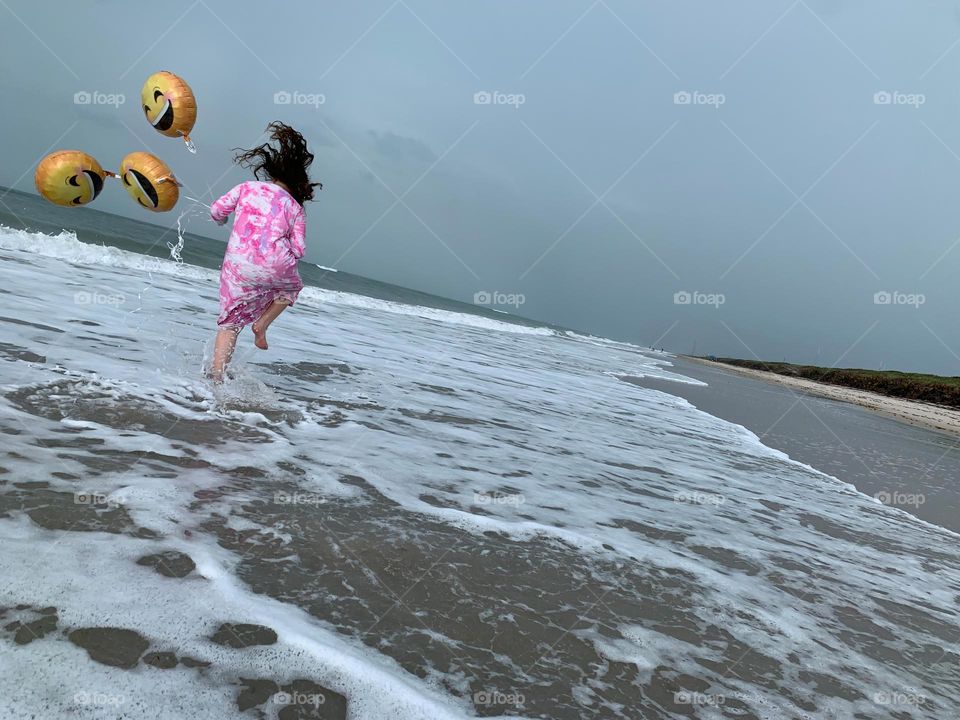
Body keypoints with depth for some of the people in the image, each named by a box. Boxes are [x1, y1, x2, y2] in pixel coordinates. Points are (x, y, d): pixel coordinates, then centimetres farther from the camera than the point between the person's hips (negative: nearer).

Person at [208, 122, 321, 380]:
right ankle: (261, 324, 17)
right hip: (276, 267, -1)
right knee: (292, 286, 35)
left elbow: (217, 210, 13)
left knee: (229, 322, 15)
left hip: (237, 267, 1)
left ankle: (216, 374, 8)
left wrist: (221, 220, 36)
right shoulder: (296, 208, 13)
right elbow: (298, 250, 6)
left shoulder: (247, 187, 13)